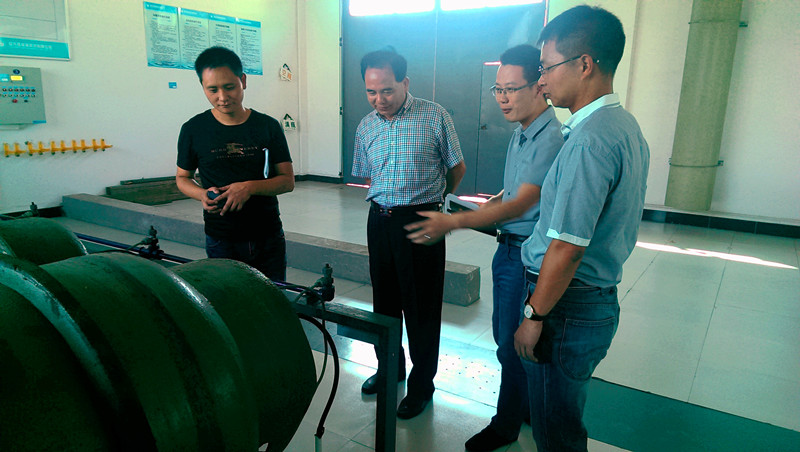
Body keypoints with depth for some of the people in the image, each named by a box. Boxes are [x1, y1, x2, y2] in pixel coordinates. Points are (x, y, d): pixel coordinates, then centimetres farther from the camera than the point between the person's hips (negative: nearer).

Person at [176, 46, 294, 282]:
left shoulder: (268, 126, 0)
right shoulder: (193, 130, 0)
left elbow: (288, 181, 0)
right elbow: (182, 178, 11)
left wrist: (251, 187, -18)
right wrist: (203, 194, -11)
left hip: (268, 238, 1)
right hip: (221, 242, 0)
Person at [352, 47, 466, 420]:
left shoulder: (434, 116, -7)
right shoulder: (366, 126, 7)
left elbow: (457, 169, 3)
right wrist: (390, 201, 14)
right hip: (380, 220, 5)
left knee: (421, 306, 4)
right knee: (384, 300, 16)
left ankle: (422, 383, 23)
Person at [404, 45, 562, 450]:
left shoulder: (551, 138, -21)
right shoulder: (520, 134, 11)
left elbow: (520, 203, -27)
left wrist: (455, 222, -33)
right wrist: (477, 211, 10)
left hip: (527, 253, -9)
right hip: (508, 246, 9)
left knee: (513, 344, 5)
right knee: (505, 334, 20)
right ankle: (527, 408, 40)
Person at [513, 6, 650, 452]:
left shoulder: (589, 139, -23)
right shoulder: (625, 125, 9)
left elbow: (567, 248, -25)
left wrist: (535, 317, -15)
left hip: (568, 308, -10)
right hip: (600, 299, 10)